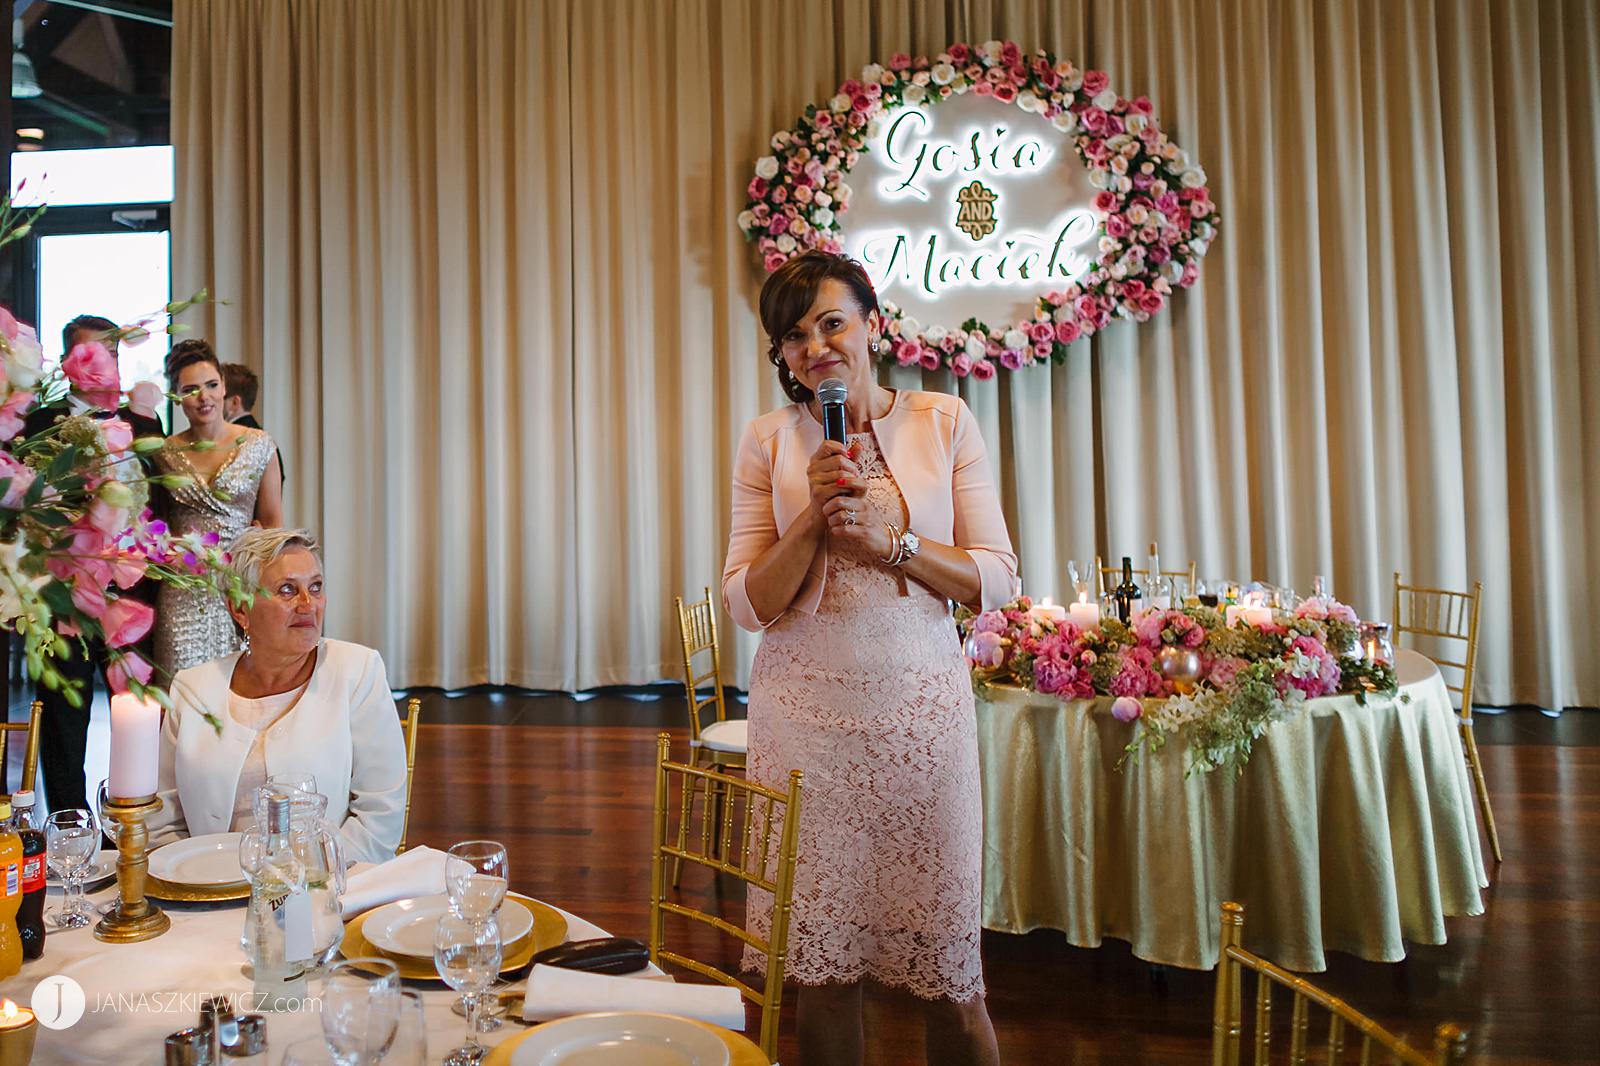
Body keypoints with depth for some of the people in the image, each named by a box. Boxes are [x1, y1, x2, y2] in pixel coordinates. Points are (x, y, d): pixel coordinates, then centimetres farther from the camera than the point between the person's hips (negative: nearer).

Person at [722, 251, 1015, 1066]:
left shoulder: (943, 421, 3)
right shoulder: (768, 441, 3)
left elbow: (995, 580, 0)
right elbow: (748, 605, 0)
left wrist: (891, 539, -13)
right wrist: (813, 516, -14)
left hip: (920, 702, 0)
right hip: (805, 709, 0)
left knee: (947, 971, 7)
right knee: (820, 967, 10)